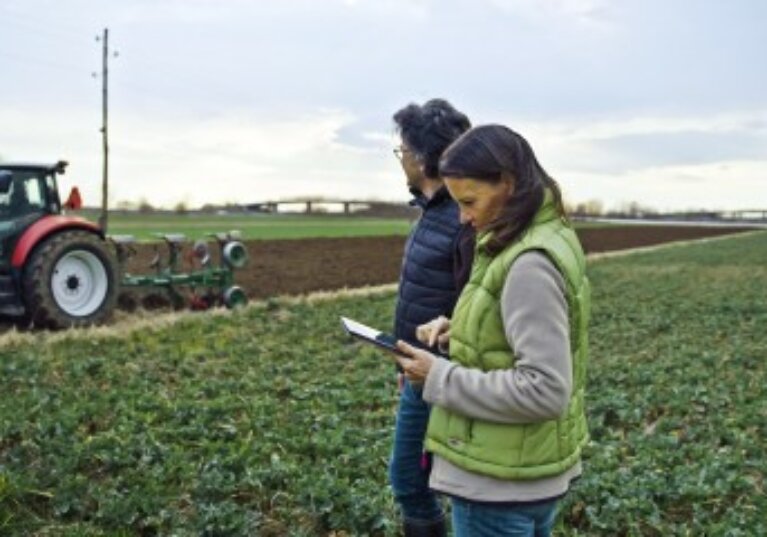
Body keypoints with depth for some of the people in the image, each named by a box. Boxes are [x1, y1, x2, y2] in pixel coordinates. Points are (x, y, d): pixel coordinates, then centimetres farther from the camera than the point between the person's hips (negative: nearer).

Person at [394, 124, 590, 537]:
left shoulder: (531, 264, -24)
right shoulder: (542, 240, 6)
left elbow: (544, 390, -28)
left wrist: (440, 378, -21)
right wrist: (461, 330, 3)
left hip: (499, 481, -9)